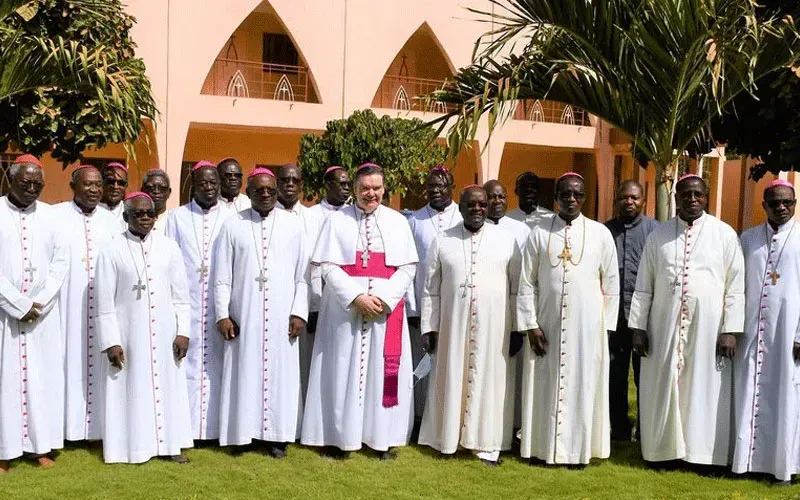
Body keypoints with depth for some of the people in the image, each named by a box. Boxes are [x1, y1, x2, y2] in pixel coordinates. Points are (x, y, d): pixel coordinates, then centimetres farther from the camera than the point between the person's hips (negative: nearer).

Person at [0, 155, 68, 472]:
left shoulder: (50, 214, 6)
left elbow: (60, 261, 5)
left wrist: (38, 303, -6)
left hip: (43, 314, 3)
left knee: (42, 376, 5)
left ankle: (40, 444, 13)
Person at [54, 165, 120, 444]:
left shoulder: (110, 220, 11)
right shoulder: (55, 216, -1)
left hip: (103, 305, 3)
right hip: (67, 303, -3)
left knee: (98, 361, 6)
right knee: (70, 358, 0)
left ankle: (96, 424, 14)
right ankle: (69, 424, 9)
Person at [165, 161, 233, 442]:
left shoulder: (231, 219, 5)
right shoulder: (177, 217, 8)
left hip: (221, 305, 0)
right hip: (187, 304, 0)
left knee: (217, 364, 2)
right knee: (187, 364, 1)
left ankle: (216, 426, 11)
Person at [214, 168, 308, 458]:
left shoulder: (292, 226, 6)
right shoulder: (233, 226, 4)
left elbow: (302, 275, 5)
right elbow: (222, 276, 4)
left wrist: (299, 312, -3)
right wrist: (222, 315, -3)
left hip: (281, 317, 1)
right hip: (243, 315, 0)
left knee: (281, 373, 3)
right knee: (243, 374, 3)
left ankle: (277, 436, 13)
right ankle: (241, 434, 14)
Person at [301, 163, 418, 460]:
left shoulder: (397, 222, 6)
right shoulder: (337, 221, 1)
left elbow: (408, 267, 2)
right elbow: (328, 267, -5)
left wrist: (384, 299, -11)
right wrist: (357, 297, -15)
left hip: (387, 310, 2)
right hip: (345, 311, -1)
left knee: (384, 371, 4)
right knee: (342, 370, 2)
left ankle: (383, 437, 13)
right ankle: (339, 436, 11)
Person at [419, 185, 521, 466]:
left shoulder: (506, 240, 3)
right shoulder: (443, 242, 4)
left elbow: (517, 288, 4)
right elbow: (431, 289, 6)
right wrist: (429, 327, 1)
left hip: (494, 327, 0)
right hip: (452, 325, 1)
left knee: (489, 380, 4)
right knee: (452, 380, 7)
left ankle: (487, 444, 13)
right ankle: (448, 438, 20)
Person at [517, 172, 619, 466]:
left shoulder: (600, 234, 2)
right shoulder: (539, 233, 2)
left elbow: (611, 284, 5)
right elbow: (527, 283, 1)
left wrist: (606, 326, 2)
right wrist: (530, 325, -5)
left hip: (586, 326, 0)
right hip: (546, 325, 0)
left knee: (582, 385, 6)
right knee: (546, 385, 7)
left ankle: (578, 448, 18)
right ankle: (543, 447, 19)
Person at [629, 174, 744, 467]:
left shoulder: (724, 234, 2)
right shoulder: (659, 236, 7)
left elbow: (735, 287, 0)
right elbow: (643, 286, 8)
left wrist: (730, 330, -7)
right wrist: (638, 327, 2)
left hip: (707, 326, -1)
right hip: (665, 326, 2)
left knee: (704, 388, 3)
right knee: (664, 387, 5)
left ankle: (703, 452, 14)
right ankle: (667, 448, 17)